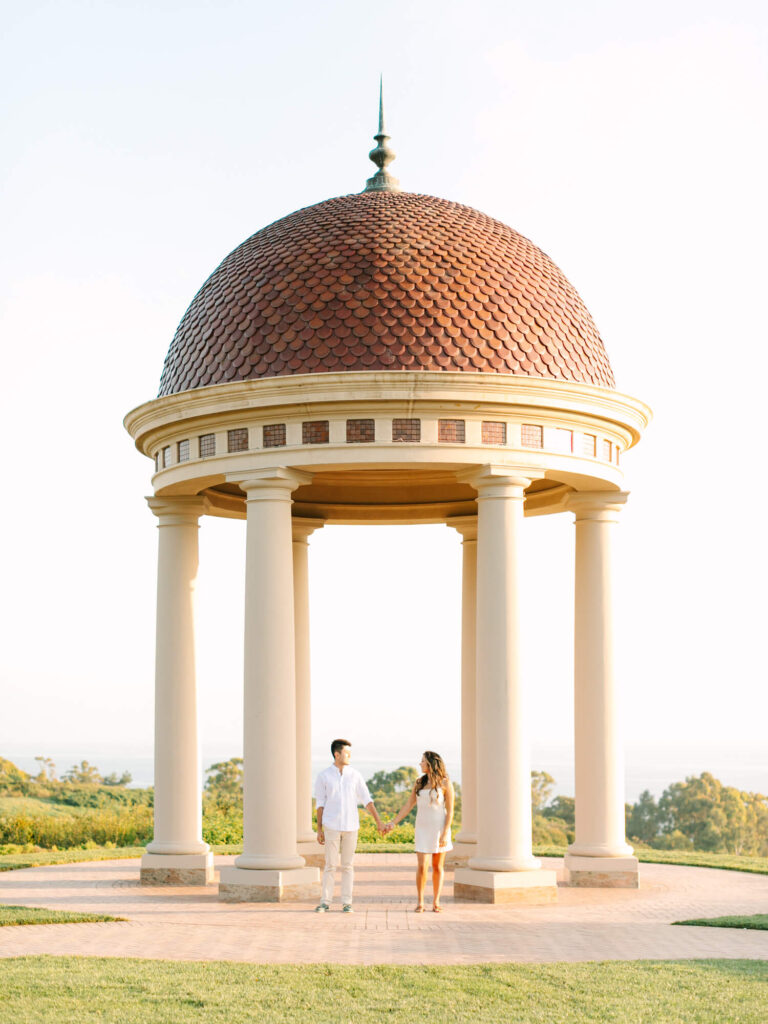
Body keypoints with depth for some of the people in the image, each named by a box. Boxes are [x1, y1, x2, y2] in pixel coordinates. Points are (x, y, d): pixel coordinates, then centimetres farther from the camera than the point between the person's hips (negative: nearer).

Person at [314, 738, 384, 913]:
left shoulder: (355, 775, 4)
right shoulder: (324, 776, -2)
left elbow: (366, 800, 3)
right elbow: (320, 804, 1)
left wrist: (379, 822, -4)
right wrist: (319, 830, -2)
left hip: (350, 826, 2)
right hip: (332, 826, -2)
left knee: (347, 865, 4)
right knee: (330, 865, -2)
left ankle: (346, 903, 8)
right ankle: (325, 902, 5)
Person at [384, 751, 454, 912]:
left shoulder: (445, 783, -7)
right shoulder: (420, 783, 6)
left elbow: (450, 811, -9)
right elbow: (408, 806, 7)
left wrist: (445, 834, -16)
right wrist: (393, 823, -1)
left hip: (439, 827, -3)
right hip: (423, 828, 3)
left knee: (438, 866, 4)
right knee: (422, 866, -6)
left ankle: (436, 902, 13)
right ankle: (420, 902, 3)